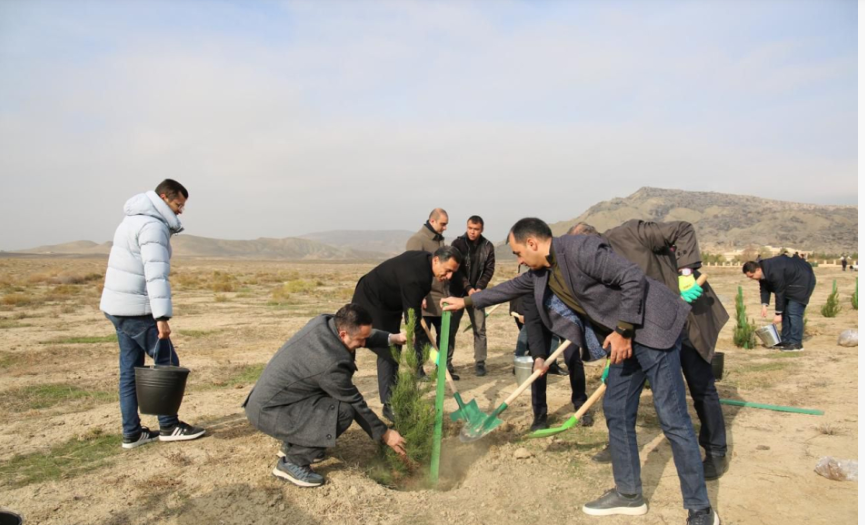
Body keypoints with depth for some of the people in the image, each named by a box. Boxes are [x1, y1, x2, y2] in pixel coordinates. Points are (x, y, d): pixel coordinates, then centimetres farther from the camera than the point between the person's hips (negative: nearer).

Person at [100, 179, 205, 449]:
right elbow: (156, 274, -24)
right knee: (167, 363, 0)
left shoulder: (134, 219, 17)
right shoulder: (153, 226, -15)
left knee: (130, 369, 12)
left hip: (117, 306, 10)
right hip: (136, 310, -10)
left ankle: (132, 432, 17)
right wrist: (162, 316, -29)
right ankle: (168, 426, 9)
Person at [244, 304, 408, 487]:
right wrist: (384, 434, -3)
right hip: (268, 411, -9)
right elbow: (355, 404, -16)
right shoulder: (330, 363, -30)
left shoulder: (325, 322, -8)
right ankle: (292, 462, -6)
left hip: (266, 397, 9)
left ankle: (292, 444, 21)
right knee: (343, 411, -22)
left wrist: (392, 338, 4)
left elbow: (361, 334, 14)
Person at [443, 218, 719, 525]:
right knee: (617, 412, 12)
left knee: (672, 419, -5)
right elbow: (512, 287, 23)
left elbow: (634, 278, -23)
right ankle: (629, 494, 26)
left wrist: (623, 331, -20)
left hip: (652, 329, -9)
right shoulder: (541, 273, 7)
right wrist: (467, 301, 30)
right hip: (624, 336, 9)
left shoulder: (581, 249, -22)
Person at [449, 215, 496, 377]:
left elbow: (489, 270, -1)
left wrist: (479, 288, -14)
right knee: (451, 328, 0)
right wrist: (468, 288, -18)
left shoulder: (488, 247, 1)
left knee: (480, 329, 2)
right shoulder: (457, 243, -5)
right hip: (457, 292, -2)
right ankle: (446, 363, 9)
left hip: (477, 292, 2)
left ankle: (480, 363, 11)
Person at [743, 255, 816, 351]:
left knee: (794, 312, -14)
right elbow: (764, 289, 0)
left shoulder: (774, 273, -35)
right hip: (791, 282, 10)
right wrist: (765, 305, -14)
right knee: (785, 311, 9)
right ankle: (786, 340, 15)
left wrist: (778, 314, -21)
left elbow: (779, 293, -28)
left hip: (802, 280, -10)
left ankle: (795, 344, -10)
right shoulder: (762, 271, -8)